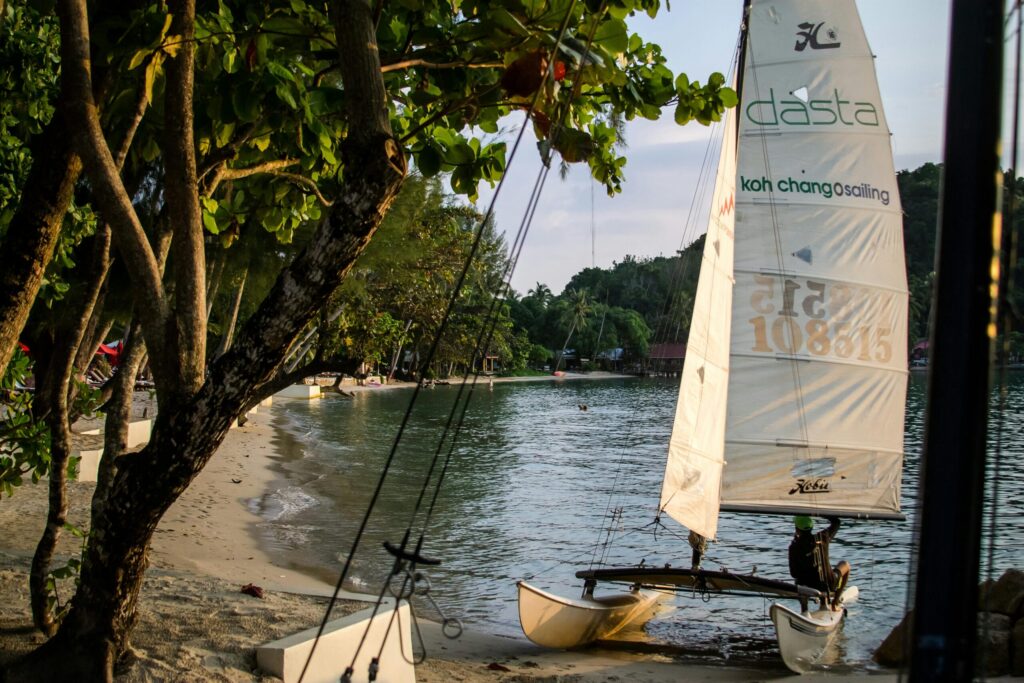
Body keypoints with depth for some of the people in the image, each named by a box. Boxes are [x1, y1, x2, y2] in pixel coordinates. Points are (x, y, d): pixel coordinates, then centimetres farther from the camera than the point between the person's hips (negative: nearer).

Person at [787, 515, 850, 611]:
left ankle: (804, 610, 25)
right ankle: (835, 602, 25)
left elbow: (794, 574, -5)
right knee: (845, 564, 29)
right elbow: (836, 522, 13)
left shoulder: (794, 547, -13)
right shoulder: (822, 538, -8)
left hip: (809, 589, 0)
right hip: (830, 586, 0)